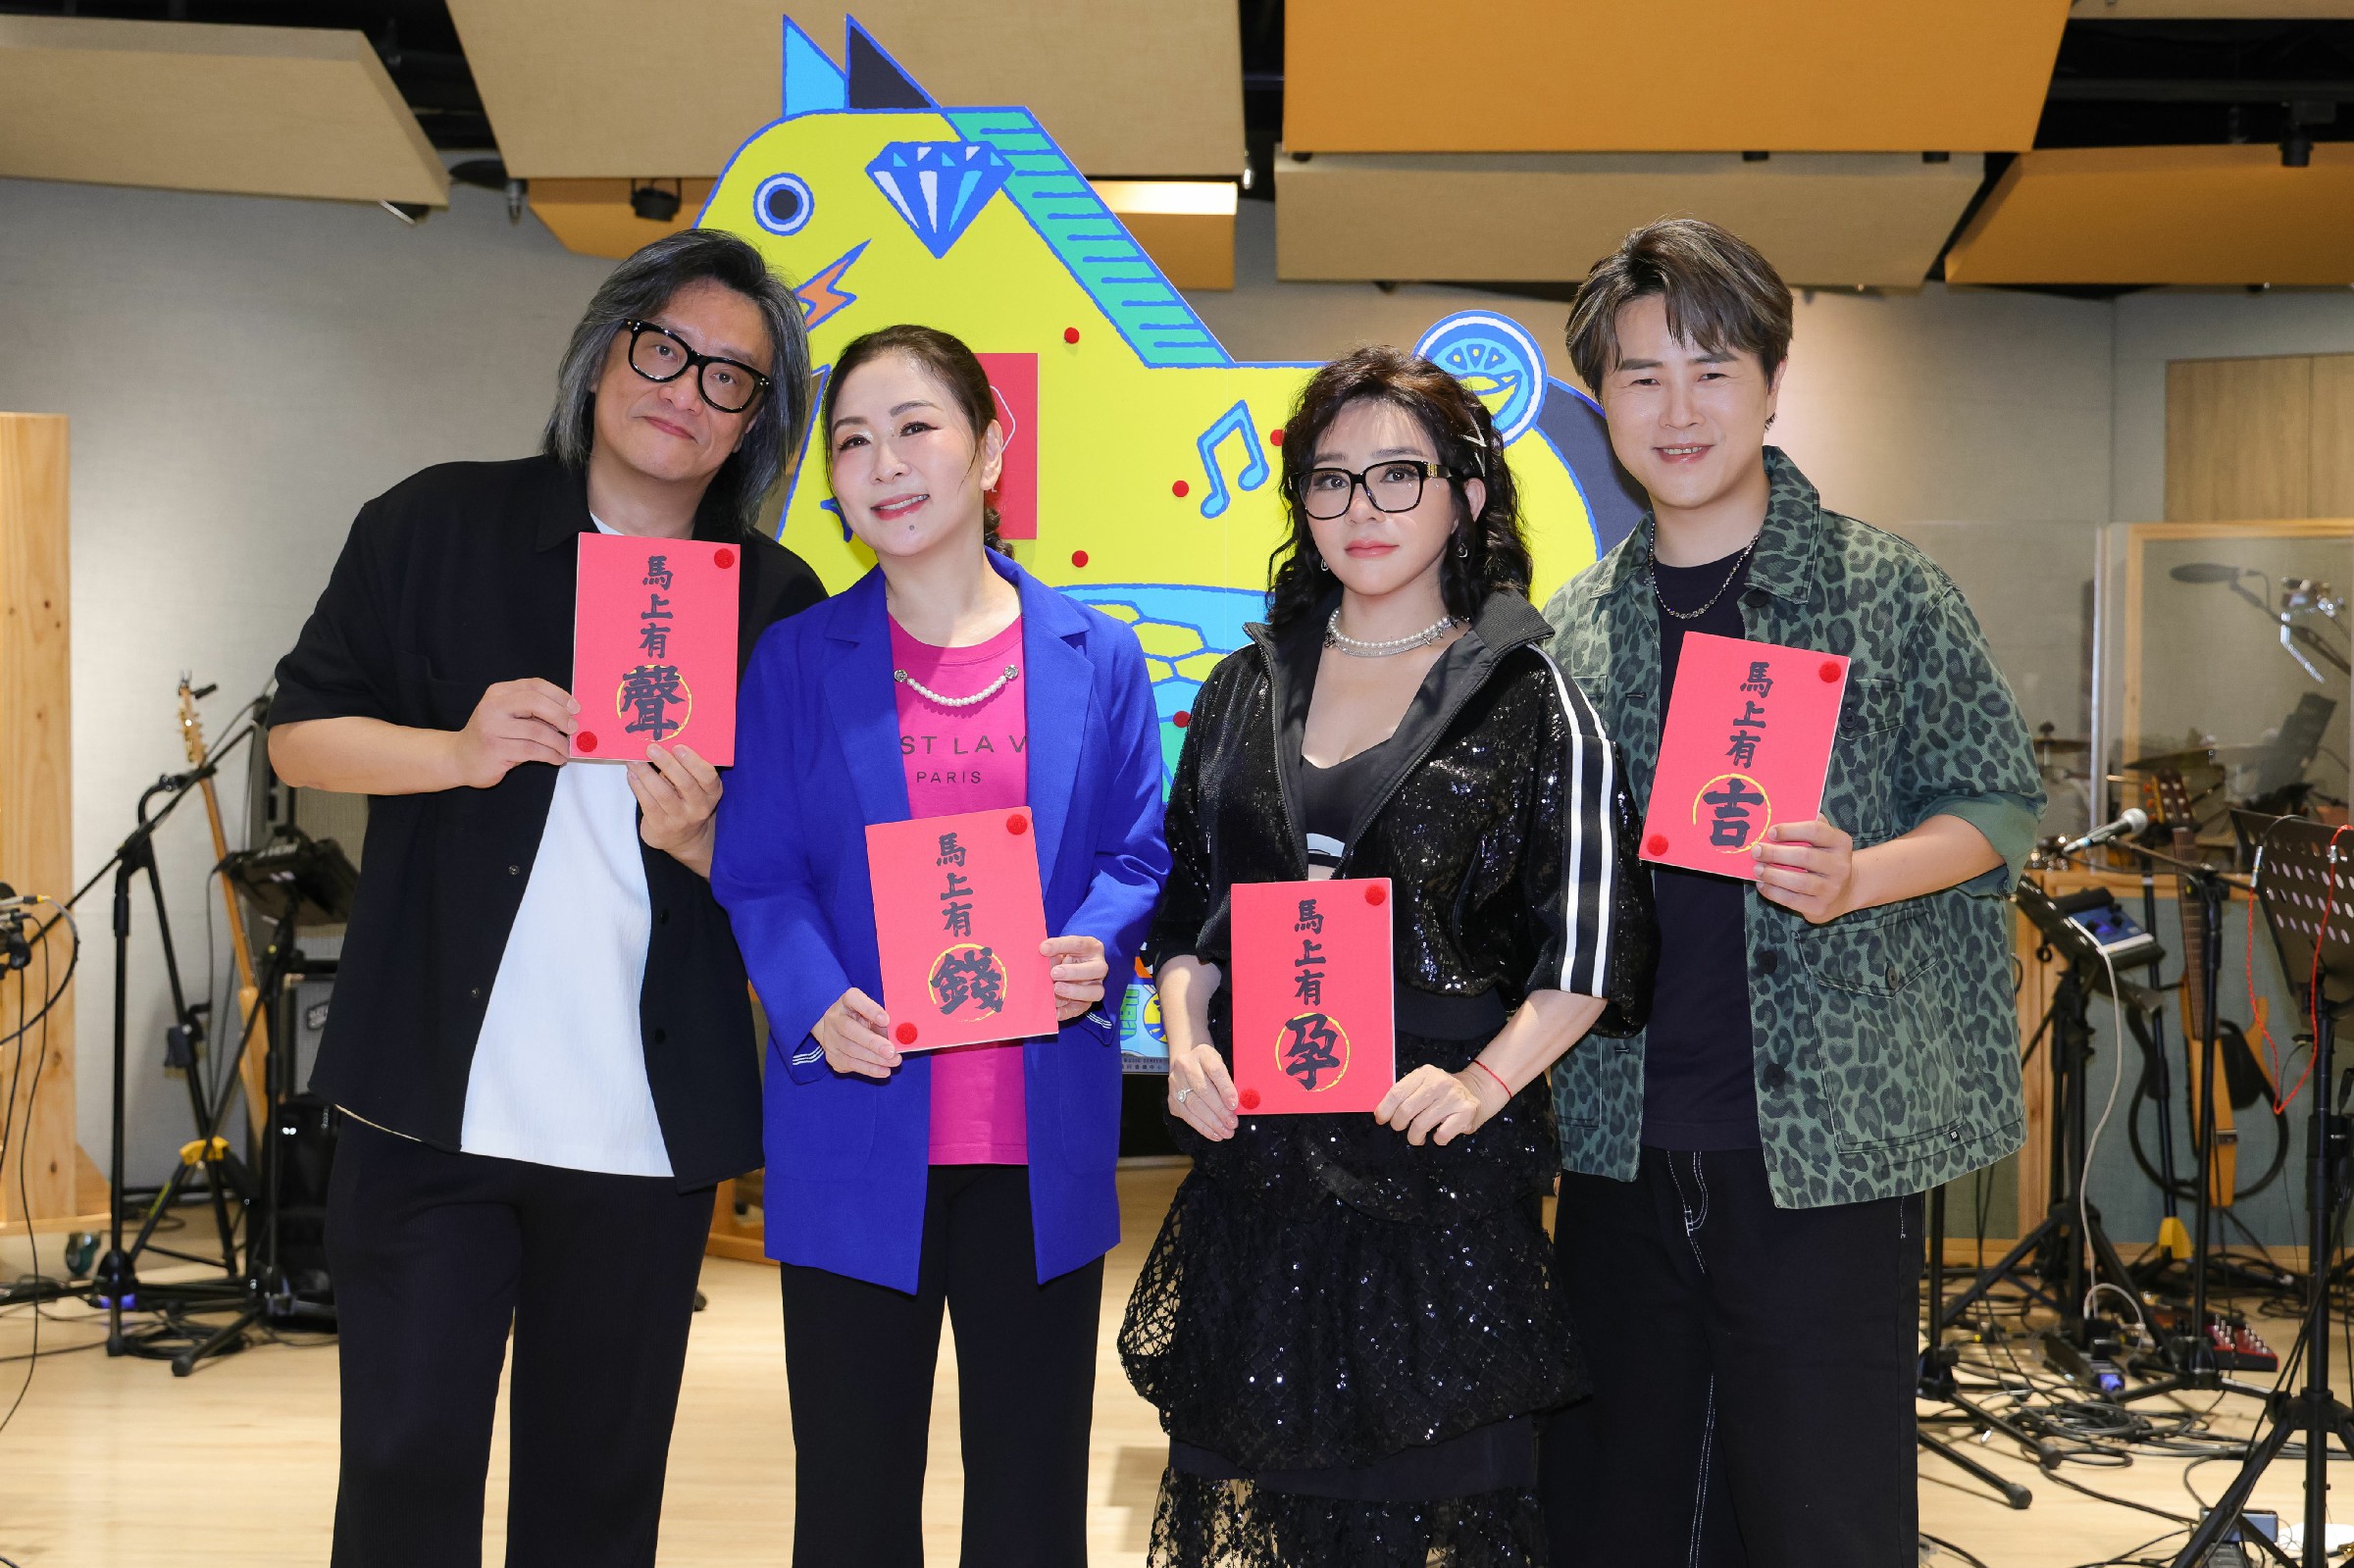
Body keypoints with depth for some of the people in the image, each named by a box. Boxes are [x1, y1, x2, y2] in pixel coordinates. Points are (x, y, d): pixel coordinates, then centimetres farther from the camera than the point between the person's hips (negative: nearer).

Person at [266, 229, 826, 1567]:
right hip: (429, 1102, -1)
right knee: (405, 1461, 2)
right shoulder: (438, 526, 3)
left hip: (647, 1129, 1)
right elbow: (301, 731, 6)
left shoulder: (782, 606, 4)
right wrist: (462, 752, -12)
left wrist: (701, 841, -14)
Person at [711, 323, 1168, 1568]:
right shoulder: (796, 660, 3)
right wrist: (818, 1005, -19)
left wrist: (1093, 952, -16)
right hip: (860, 1134, 0)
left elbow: (1137, 855, 6)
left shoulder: (1094, 657, 5)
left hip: (1041, 1135, 1)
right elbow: (755, 873, 0)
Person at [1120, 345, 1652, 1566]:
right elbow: (1187, 905, 15)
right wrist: (1185, 1035, -3)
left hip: (1440, 1160, -4)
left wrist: (1485, 1079, -17)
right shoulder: (1246, 690, 11)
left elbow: (1588, 944, -5)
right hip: (1255, 1151, 4)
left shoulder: (1531, 698, -1)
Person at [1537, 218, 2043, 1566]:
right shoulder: (1575, 625, 10)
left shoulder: (1885, 589, -2)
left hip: (1827, 1139, -4)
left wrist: (1855, 878, -18)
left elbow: (2003, 801, -1)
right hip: (1626, 1150, 4)